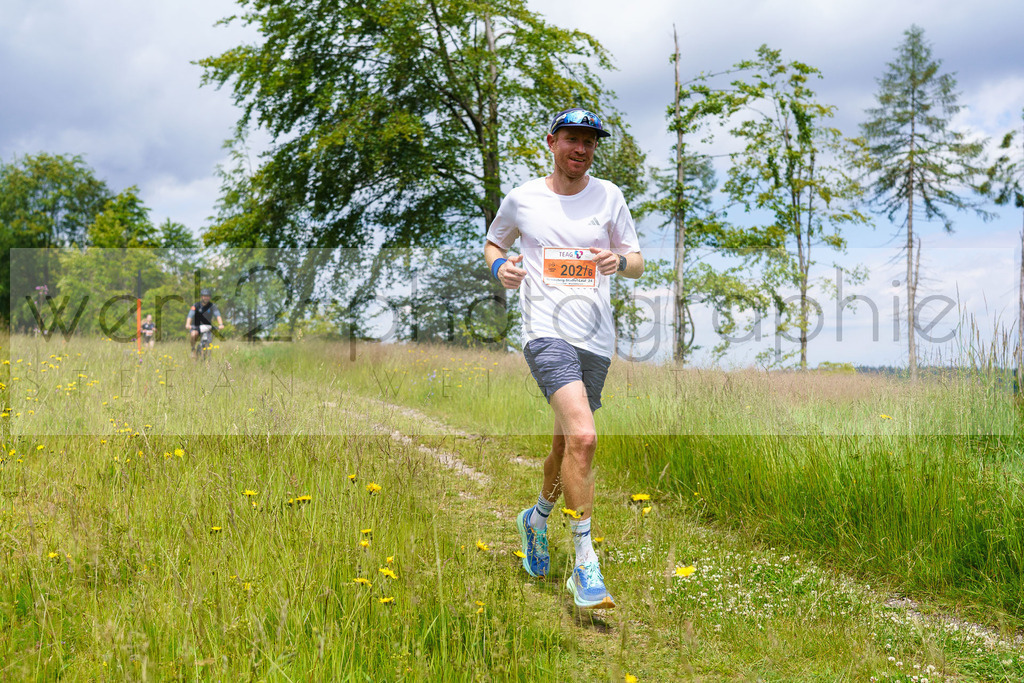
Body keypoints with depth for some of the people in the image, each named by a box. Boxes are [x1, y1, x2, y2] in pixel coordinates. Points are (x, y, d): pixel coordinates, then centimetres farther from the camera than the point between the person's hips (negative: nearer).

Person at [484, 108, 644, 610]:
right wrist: (499, 265, -1)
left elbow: (638, 262, 13)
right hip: (547, 332, -4)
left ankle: (536, 519, 44)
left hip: (597, 339, 4)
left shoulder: (608, 196, 9)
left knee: (566, 442, 14)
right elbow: (493, 241, 22)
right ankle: (585, 567, -18)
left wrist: (620, 261, -11)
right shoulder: (522, 198, 6)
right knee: (583, 437, -24)